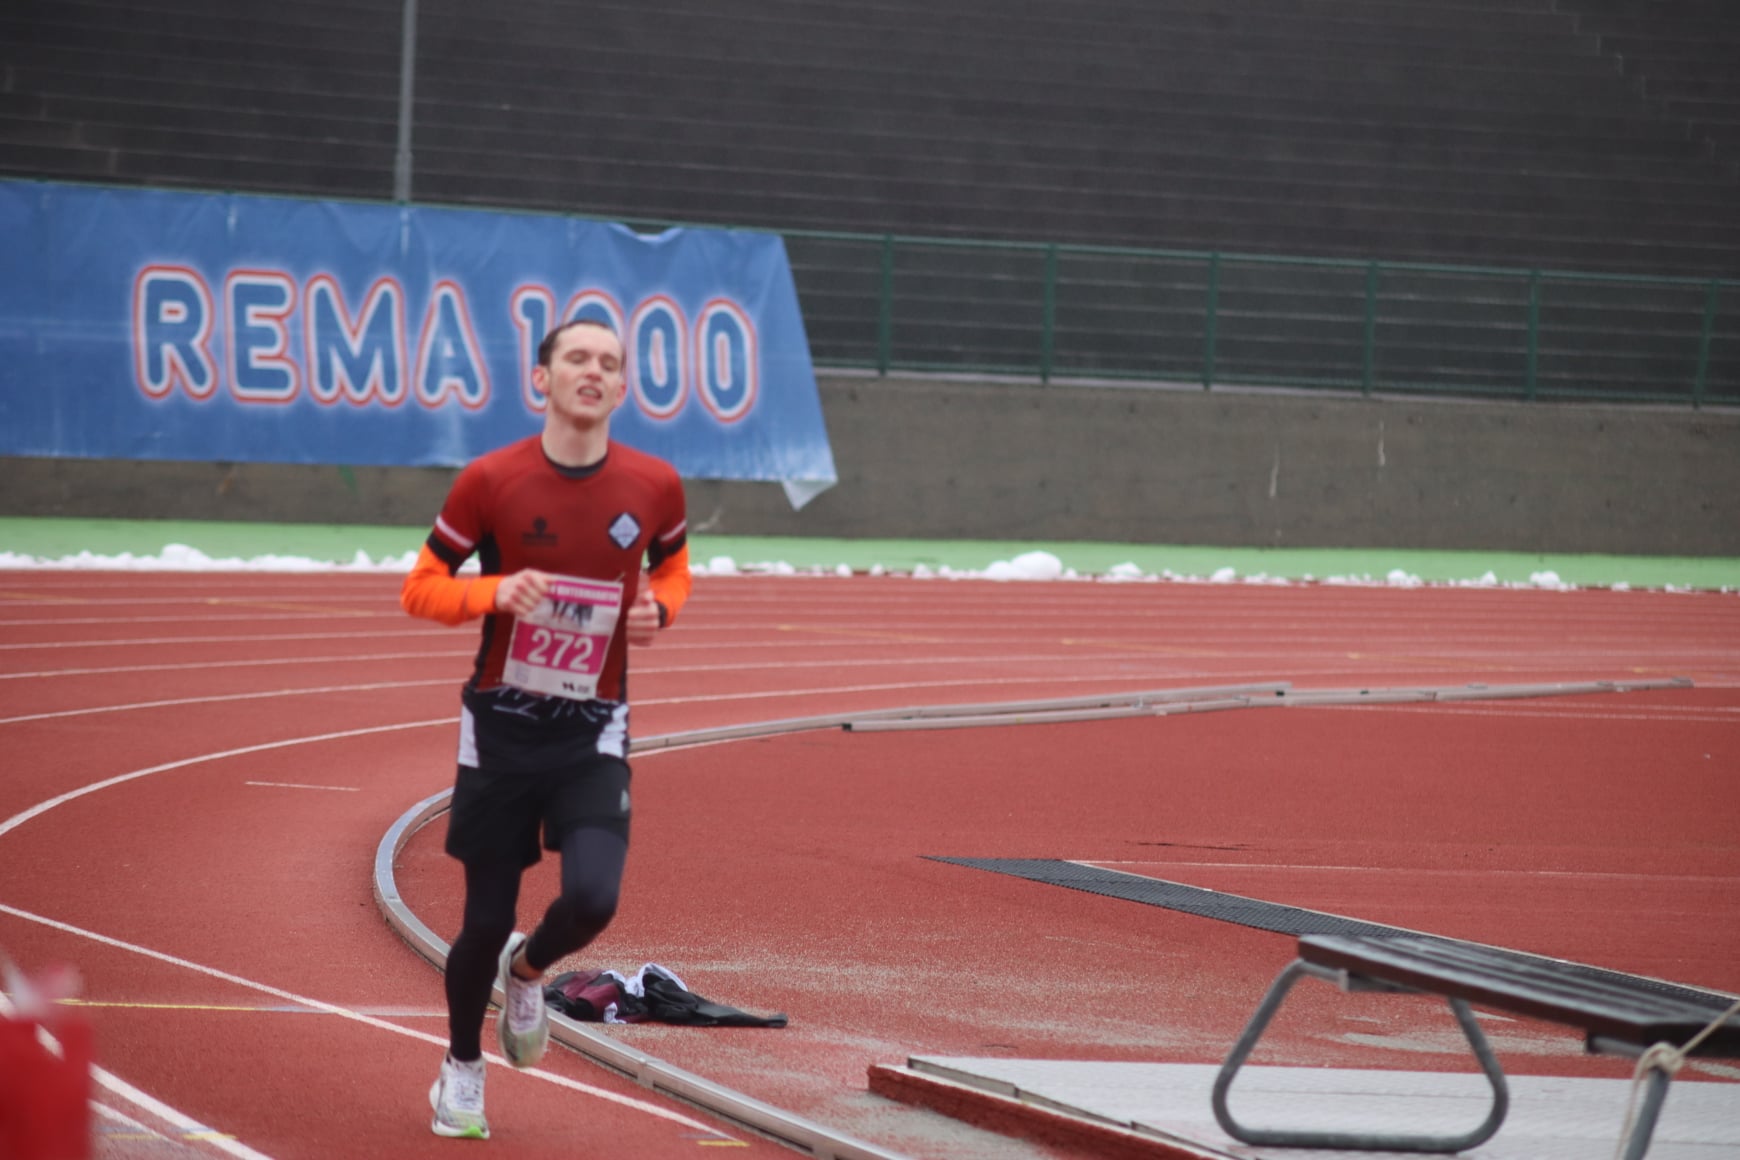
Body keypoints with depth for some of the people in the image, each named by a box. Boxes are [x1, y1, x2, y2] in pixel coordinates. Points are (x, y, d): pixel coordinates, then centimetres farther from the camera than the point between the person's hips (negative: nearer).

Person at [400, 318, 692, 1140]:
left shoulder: (654, 487, -3)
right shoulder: (491, 481, -9)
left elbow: (673, 566, 18)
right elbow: (420, 588, -3)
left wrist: (658, 609, -5)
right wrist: (496, 592, -22)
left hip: (594, 735, 1)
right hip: (502, 727, -1)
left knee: (592, 897, -19)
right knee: (486, 920, 4)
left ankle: (527, 972, 18)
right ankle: (461, 1067, 32)